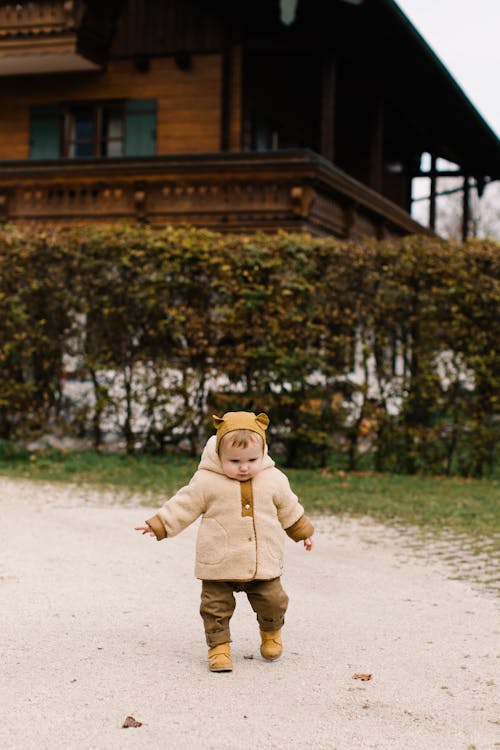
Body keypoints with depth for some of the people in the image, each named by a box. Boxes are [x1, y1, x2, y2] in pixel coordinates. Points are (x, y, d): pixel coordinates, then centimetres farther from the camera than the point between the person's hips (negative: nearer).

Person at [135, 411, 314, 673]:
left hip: (264, 564, 2)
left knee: (273, 602, 7)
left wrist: (303, 532, 25)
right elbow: (184, 505, -1)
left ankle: (271, 632, 36)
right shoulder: (207, 481, -9)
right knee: (216, 608, -1)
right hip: (219, 566, -2)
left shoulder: (274, 479, 0)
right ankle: (218, 646, 16)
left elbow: (289, 509, 15)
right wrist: (157, 525, -4)